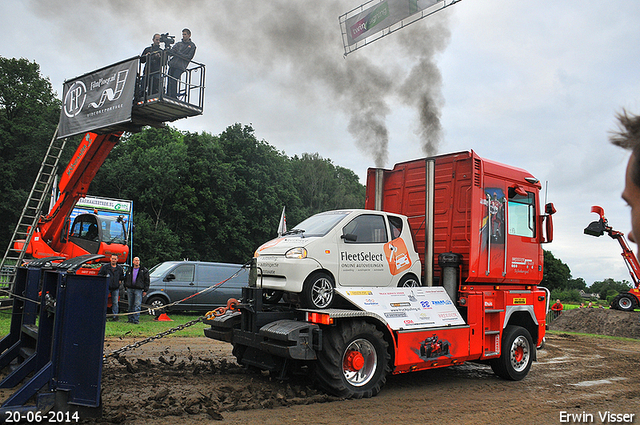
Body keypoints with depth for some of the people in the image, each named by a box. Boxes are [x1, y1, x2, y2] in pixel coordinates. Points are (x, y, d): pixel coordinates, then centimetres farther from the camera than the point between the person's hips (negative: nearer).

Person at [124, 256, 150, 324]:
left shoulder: (144, 270, 4)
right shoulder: (129, 270, 16)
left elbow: (146, 280, 3)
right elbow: (125, 279, 27)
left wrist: (145, 290, -3)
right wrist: (126, 286, 14)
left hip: (138, 290, -4)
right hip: (130, 289, 4)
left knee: (137, 305, -11)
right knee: (130, 305, 8)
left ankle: (136, 319, -12)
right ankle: (130, 319, 16)